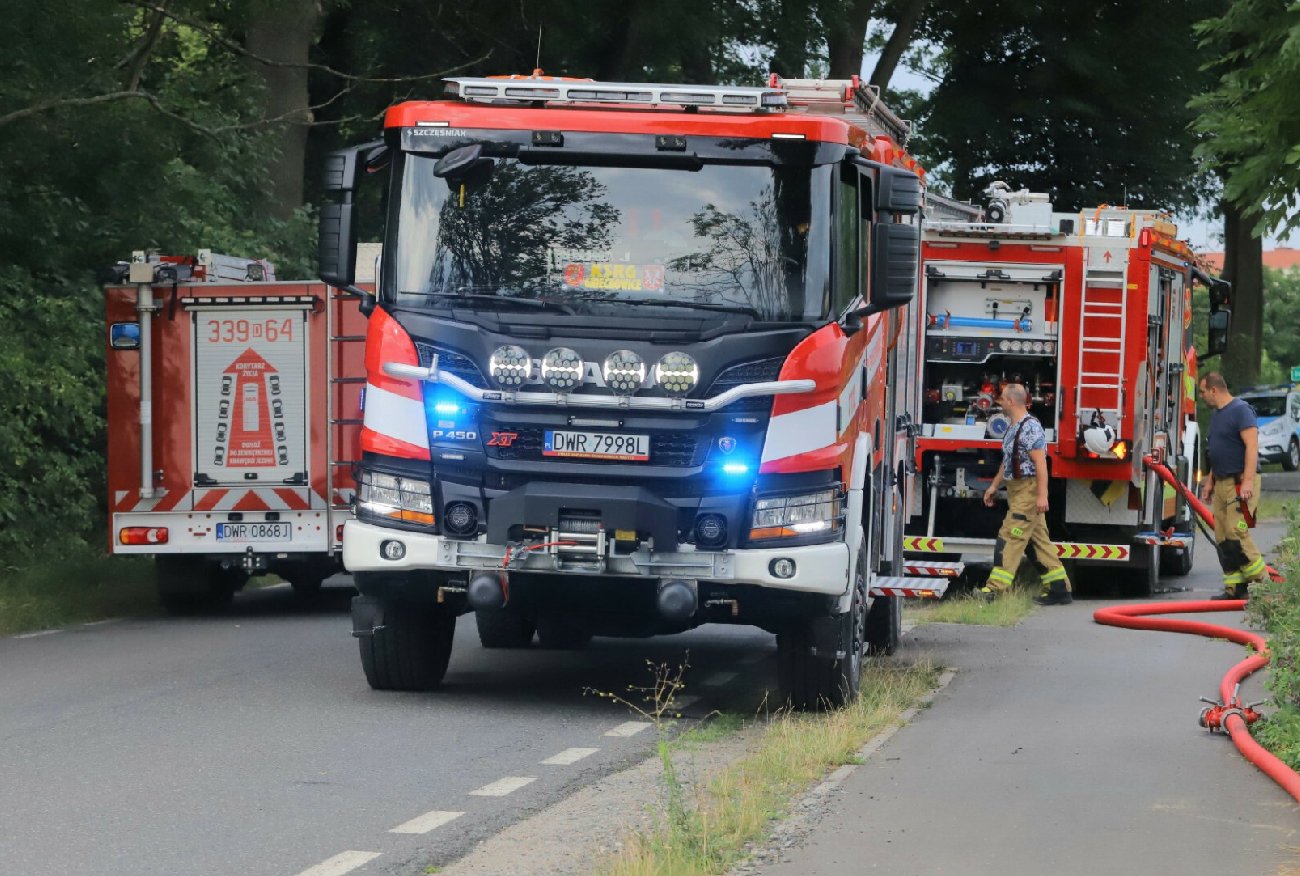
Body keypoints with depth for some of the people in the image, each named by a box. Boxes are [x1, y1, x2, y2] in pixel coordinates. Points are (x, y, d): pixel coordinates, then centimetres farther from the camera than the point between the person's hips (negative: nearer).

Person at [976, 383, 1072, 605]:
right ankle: (1059, 589, 12)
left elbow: (1040, 463, -22)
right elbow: (1007, 462, 24)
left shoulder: (1031, 428, -17)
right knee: (1040, 539, 10)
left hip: (1028, 490, -10)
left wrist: (1042, 495, -26)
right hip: (1016, 491, 10)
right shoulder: (1013, 428, 14)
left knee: (1010, 538, -11)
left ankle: (996, 589, -13)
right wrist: (994, 486, 26)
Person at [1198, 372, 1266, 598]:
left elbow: (1252, 446, -19)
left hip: (1240, 483, -9)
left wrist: (1248, 481, -26)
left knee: (1236, 532, -17)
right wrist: (1209, 481, 24)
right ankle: (1234, 587, 6)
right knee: (1222, 537, 5)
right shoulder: (1218, 414, 18)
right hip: (1222, 483, 9)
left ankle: (1261, 579, -10)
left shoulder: (1241, 410, -11)